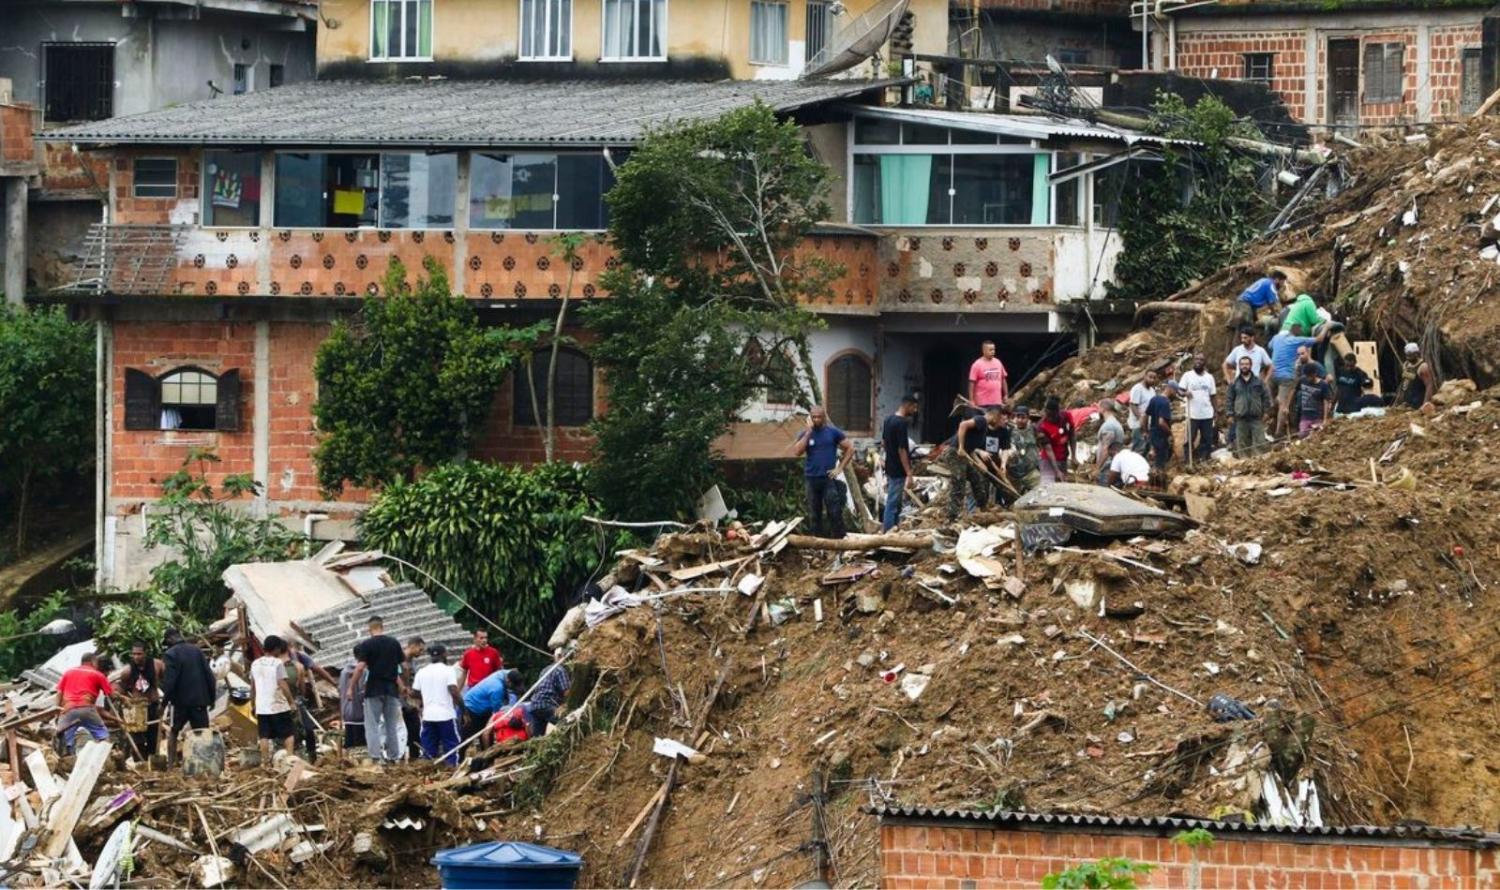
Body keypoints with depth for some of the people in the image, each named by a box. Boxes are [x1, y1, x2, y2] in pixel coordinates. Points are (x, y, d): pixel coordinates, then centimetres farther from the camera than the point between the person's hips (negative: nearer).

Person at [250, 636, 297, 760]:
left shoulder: (255, 664, 7)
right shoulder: (278, 663, -11)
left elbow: (252, 684, 15)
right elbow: (283, 685, -16)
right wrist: (291, 701, -7)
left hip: (261, 707, 5)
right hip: (279, 706, -5)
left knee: (264, 736, 7)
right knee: (289, 734, 4)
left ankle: (266, 763, 5)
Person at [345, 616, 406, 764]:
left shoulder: (366, 645, -6)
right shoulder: (394, 643, 6)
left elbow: (360, 667, -13)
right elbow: (404, 666, 8)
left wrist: (351, 687, -5)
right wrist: (404, 685, 20)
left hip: (374, 689, -4)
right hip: (392, 689, 4)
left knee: (372, 725, 0)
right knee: (391, 724, 11)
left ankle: (375, 756, -10)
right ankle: (393, 757, 12)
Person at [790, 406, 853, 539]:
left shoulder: (833, 432, 2)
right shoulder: (806, 434, 7)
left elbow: (850, 448, 4)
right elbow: (797, 452, -9)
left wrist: (840, 468, -4)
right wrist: (808, 432, -11)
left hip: (829, 478, -3)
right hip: (812, 479, 3)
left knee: (835, 513, -8)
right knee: (814, 514, 7)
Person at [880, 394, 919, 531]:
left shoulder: (888, 420, 8)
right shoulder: (902, 423, -20)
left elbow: (883, 443, 18)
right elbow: (902, 450, -22)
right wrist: (909, 474, -21)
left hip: (890, 467, 9)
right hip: (899, 470, -9)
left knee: (893, 503, 17)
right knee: (893, 504, -4)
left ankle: (886, 532, 22)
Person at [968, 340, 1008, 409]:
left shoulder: (998, 363, 9)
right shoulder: (977, 365, -6)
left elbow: (1003, 380, 17)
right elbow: (972, 383, -7)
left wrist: (1006, 395, 14)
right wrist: (972, 401, -10)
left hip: (997, 401, 5)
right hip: (983, 403, -5)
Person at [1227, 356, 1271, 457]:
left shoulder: (1258, 381, 6)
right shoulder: (1235, 383, 8)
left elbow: (1266, 396, 6)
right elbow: (1229, 399, 8)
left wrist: (1265, 412, 0)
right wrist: (1230, 414, 1)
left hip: (1256, 417, -1)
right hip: (1241, 418, 1)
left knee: (1259, 442, -3)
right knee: (1242, 443, 4)